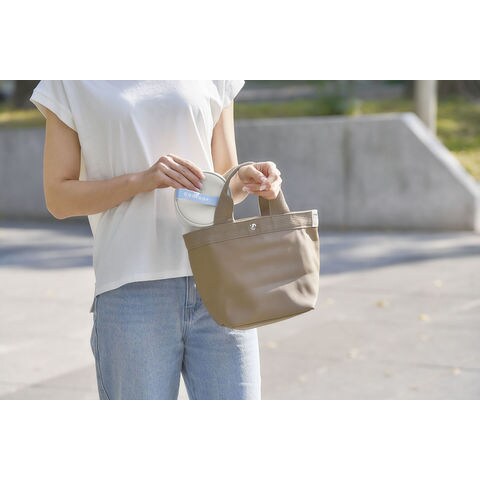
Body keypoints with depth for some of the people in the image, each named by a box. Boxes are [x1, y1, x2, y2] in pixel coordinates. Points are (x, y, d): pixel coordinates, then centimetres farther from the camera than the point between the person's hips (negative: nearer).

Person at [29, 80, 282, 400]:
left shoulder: (215, 78, 12)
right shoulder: (72, 84, 6)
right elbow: (58, 197, 2)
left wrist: (248, 179, -7)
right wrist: (142, 179, -13)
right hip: (131, 290, -1)